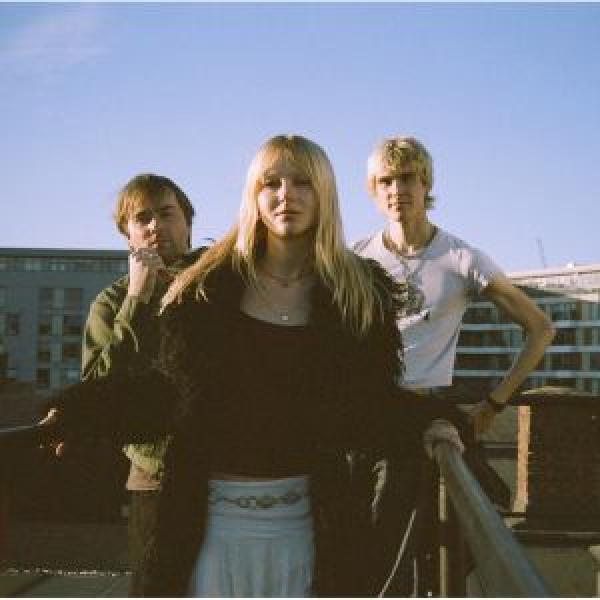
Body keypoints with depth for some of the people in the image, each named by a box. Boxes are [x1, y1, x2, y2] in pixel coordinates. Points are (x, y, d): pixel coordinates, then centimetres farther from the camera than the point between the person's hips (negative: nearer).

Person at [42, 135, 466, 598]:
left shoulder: (361, 295, 3)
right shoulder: (205, 289, 3)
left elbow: (370, 403, 2)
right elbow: (168, 390, 5)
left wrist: (426, 424, -14)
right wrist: (78, 412, -2)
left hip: (304, 519, 0)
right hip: (211, 514, 1)